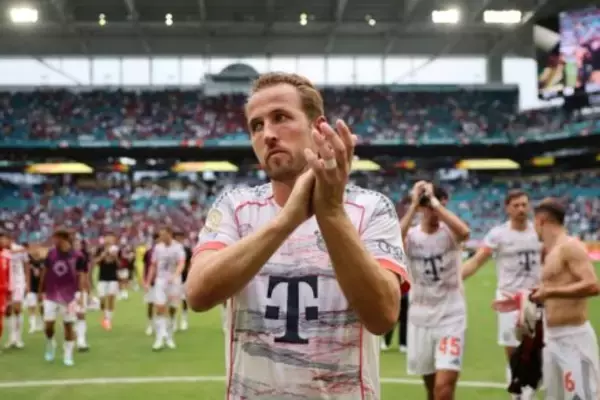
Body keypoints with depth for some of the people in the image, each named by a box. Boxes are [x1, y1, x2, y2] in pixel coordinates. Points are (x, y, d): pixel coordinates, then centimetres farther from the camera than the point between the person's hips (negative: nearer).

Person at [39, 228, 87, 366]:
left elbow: (81, 276, -8)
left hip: (69, 296, -2)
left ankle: (68, 355, 14)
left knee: (69, 325, 3)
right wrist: (42, 290, 13)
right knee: (49, 324, -1)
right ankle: (50, 347, 27)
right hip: (51, 295, 2)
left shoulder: (77, 256, -10)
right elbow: (45, 273, 10)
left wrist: (80, 293, -17)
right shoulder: (51, 253, 1)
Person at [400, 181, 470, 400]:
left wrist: (435, 200, -26)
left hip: (450, 317, -3)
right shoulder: (411, 235, -2)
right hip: (420, 319, 3)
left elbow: (464, 232, -31)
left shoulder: (449, 232, -5)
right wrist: (413, 205, -24)